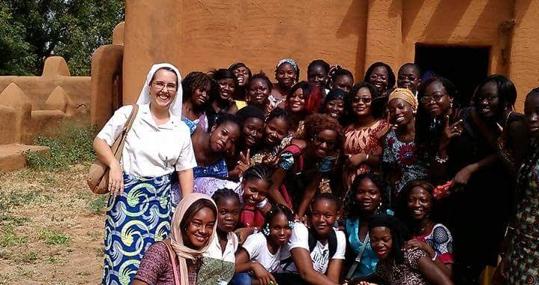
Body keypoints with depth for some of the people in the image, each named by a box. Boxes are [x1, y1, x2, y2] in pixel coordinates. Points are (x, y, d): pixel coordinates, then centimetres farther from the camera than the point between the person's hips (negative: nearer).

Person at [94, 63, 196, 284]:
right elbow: (99, 141, -2)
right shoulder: (129, 114, -3)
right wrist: (114, 164, -20)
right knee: (125, 255, -7)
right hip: (128, 194, -3)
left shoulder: (181, 129, 7)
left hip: (161, 199, 3)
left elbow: (185, 170, 10)